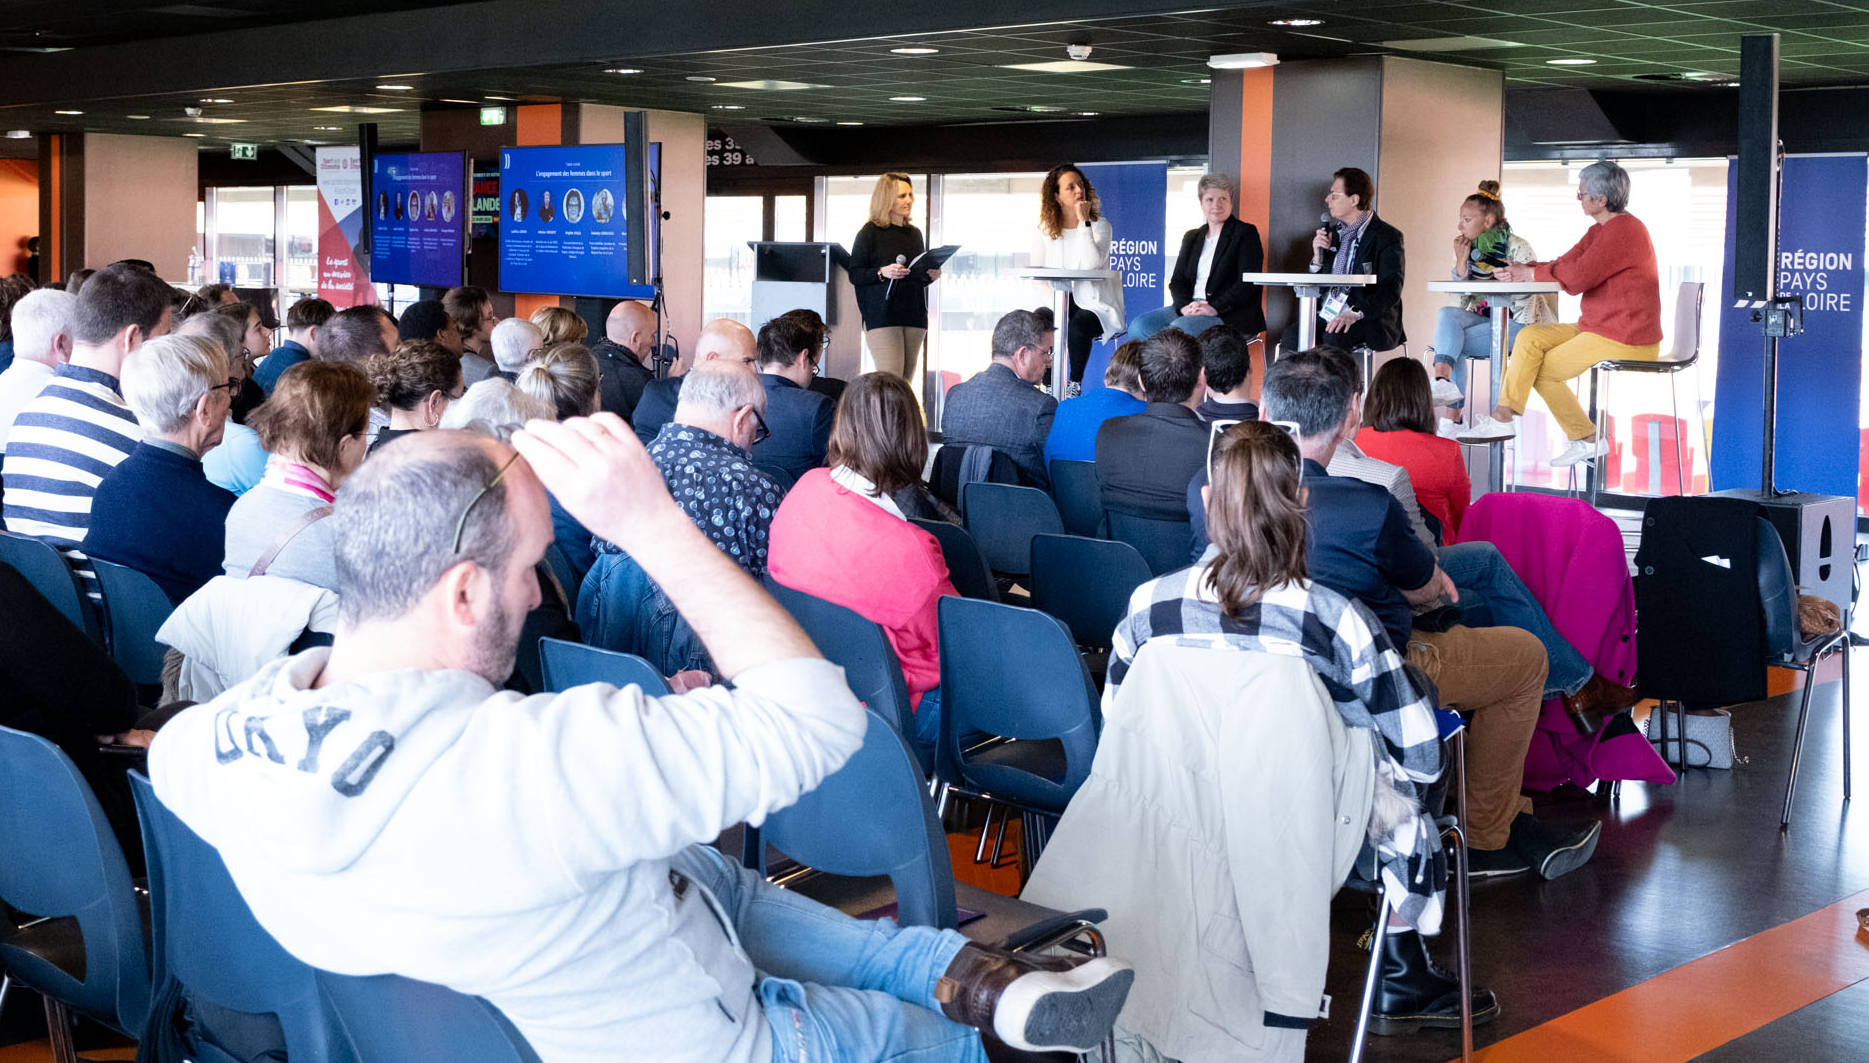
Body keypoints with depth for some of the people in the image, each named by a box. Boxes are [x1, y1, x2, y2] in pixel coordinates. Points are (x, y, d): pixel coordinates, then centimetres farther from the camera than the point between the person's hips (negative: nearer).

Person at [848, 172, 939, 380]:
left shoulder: (915, 233, 18)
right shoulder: (870, 232, -1)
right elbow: (854, 274, -5)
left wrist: (931, 276, 4)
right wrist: (882, 272, -21)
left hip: (914, 316, 6)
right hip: (882, 316, -6)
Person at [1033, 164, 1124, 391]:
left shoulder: (1099, 225, -2)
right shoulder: (1046, 229, 8)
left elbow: (1092, 264, -20)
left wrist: (1084, 222, -18)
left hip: (1094, 305, -3)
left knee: (1078, 325, -35)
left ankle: (1075, 383, -18)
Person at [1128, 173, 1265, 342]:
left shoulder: (1246, 233, 3)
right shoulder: (1191, 237, 21)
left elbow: (1248, 283, -8)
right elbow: (1177, 280, 14)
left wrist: (1215, 308, -19)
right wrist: (1184, 305, -9)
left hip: (1230, 316, -6)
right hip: (1190, 308, 6)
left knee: (1178, 329, -34)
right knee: (1139, 325, -18)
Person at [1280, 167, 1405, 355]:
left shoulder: (1387, 237, -3)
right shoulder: (1331, 233, 20)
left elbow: (1391, 290, -14)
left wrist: (1355, 313, -29)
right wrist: (1318, 257, 2)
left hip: (1368, 321, -6)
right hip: (1326, 316, 6)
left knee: (1333, 336, -36)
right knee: (1292, 333, -24)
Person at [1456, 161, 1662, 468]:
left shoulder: (1624, 230, -19)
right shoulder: (1601, 230, 15)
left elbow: (1576, 277, -25)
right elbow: (1565, 263, 11)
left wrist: (1532, 274, -9)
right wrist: (1521, 270, -6)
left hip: (1624, 342, -10)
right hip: (1598, 328, 10)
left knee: (1544, 370, -6)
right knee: (1530, 338, -4)